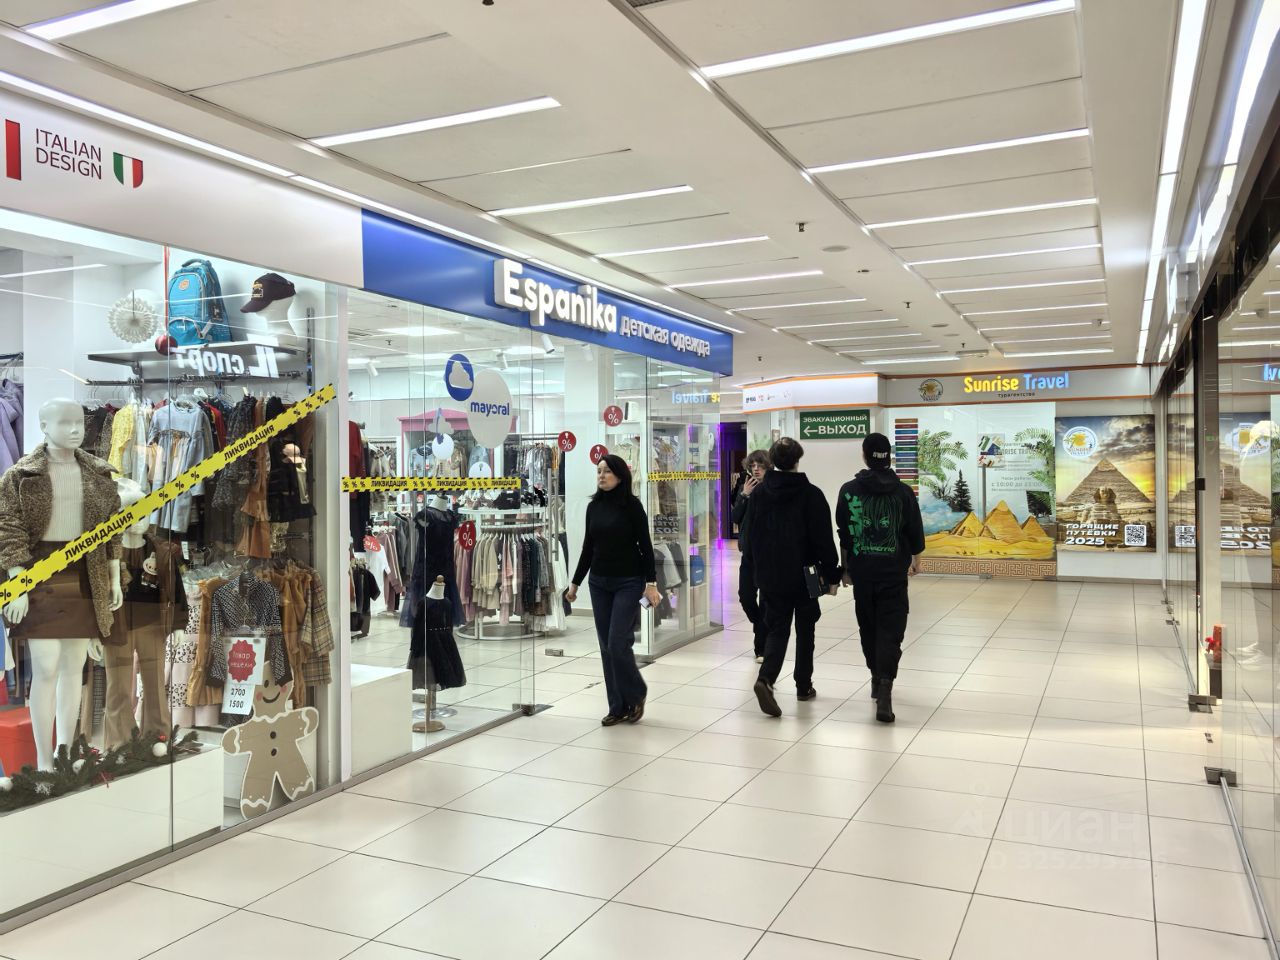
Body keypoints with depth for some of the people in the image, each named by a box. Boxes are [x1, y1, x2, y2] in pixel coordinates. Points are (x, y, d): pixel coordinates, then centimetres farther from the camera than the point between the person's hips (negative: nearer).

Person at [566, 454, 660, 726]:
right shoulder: (594, 506, 7)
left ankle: (636, 694, 15)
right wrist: (575, 582, 14)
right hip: (599, 583, 5)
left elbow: (645, 545, -8)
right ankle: (618, 706, 15)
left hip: (628, 583, -5)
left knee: (618, 644, -9)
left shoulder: (632, 505, -7)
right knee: (606, 647, 6)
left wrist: (651, 583, -14)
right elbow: (588, 547, 13)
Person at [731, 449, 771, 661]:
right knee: (745, 597, 7)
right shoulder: (746, 489, 7)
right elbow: (735, 518, 0)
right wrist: (744, 495, -9)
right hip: (749, 552, 5)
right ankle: (761, 627, 34)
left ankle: (761, 648, 11)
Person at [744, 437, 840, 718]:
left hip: (770, 576, 3)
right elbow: (824, 539, -11)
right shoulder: (811, 494, -11)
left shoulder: (757, 493, 2)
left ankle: (766, 678, -16)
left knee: (776, 629, 7)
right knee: (805, 631, 14)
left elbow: (750, 538, 8)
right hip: (804, 576, -3)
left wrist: (757, 571, 17)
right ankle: (804, 686, 21)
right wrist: (832, 576, -4)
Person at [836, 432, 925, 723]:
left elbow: (843, 534, 2)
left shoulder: (849, 491, -2)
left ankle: (877, 680, 32)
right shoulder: (903, 492, -4)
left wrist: (846, 567, 15)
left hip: (862, 572, 2)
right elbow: (915, 532, 2)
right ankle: (884, 690, -16)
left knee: (868, 628, 18)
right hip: (893, 572, -1)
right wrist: (916, 559, 22)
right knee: (890, 631, -2)